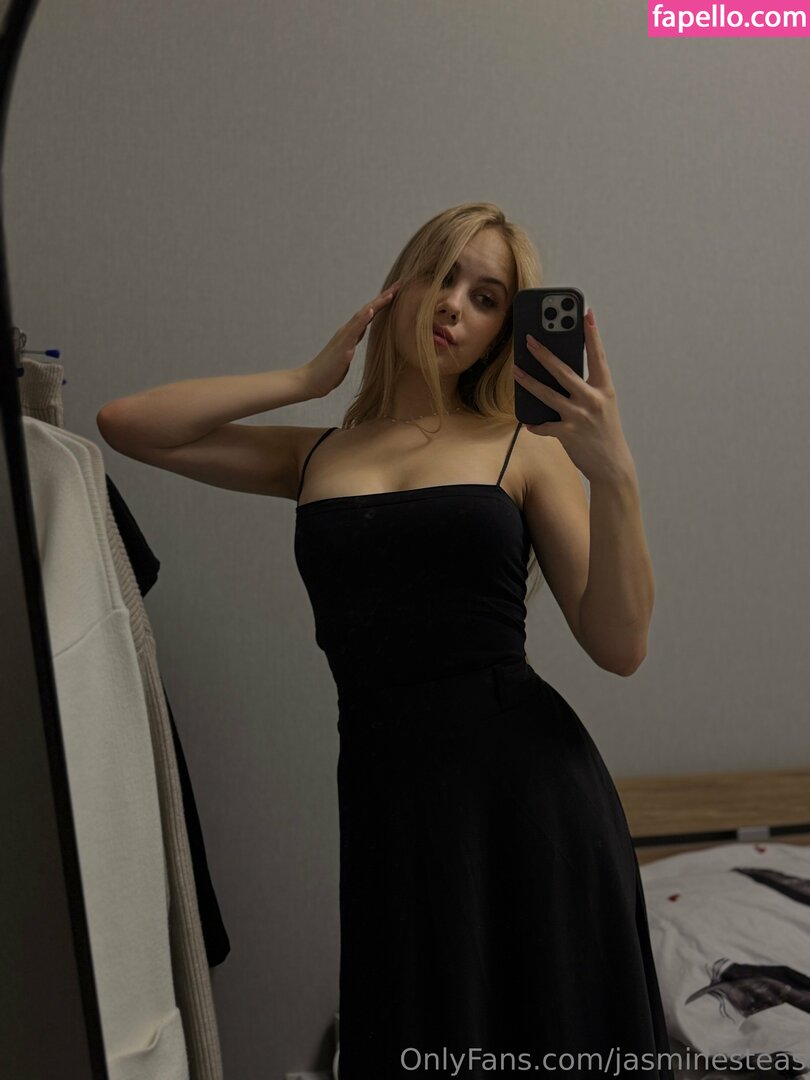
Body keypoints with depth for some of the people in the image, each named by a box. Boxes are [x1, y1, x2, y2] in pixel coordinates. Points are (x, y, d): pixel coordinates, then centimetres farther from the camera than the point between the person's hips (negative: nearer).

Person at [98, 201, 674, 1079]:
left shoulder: (525, 448, 3)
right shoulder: (316, 457, 10)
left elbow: (619, 646, -4)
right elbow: (125, 423, 7)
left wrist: (614, 478, -18)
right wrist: (309, 378, 5)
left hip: (525, 782, -1)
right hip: (387, 793, 2)